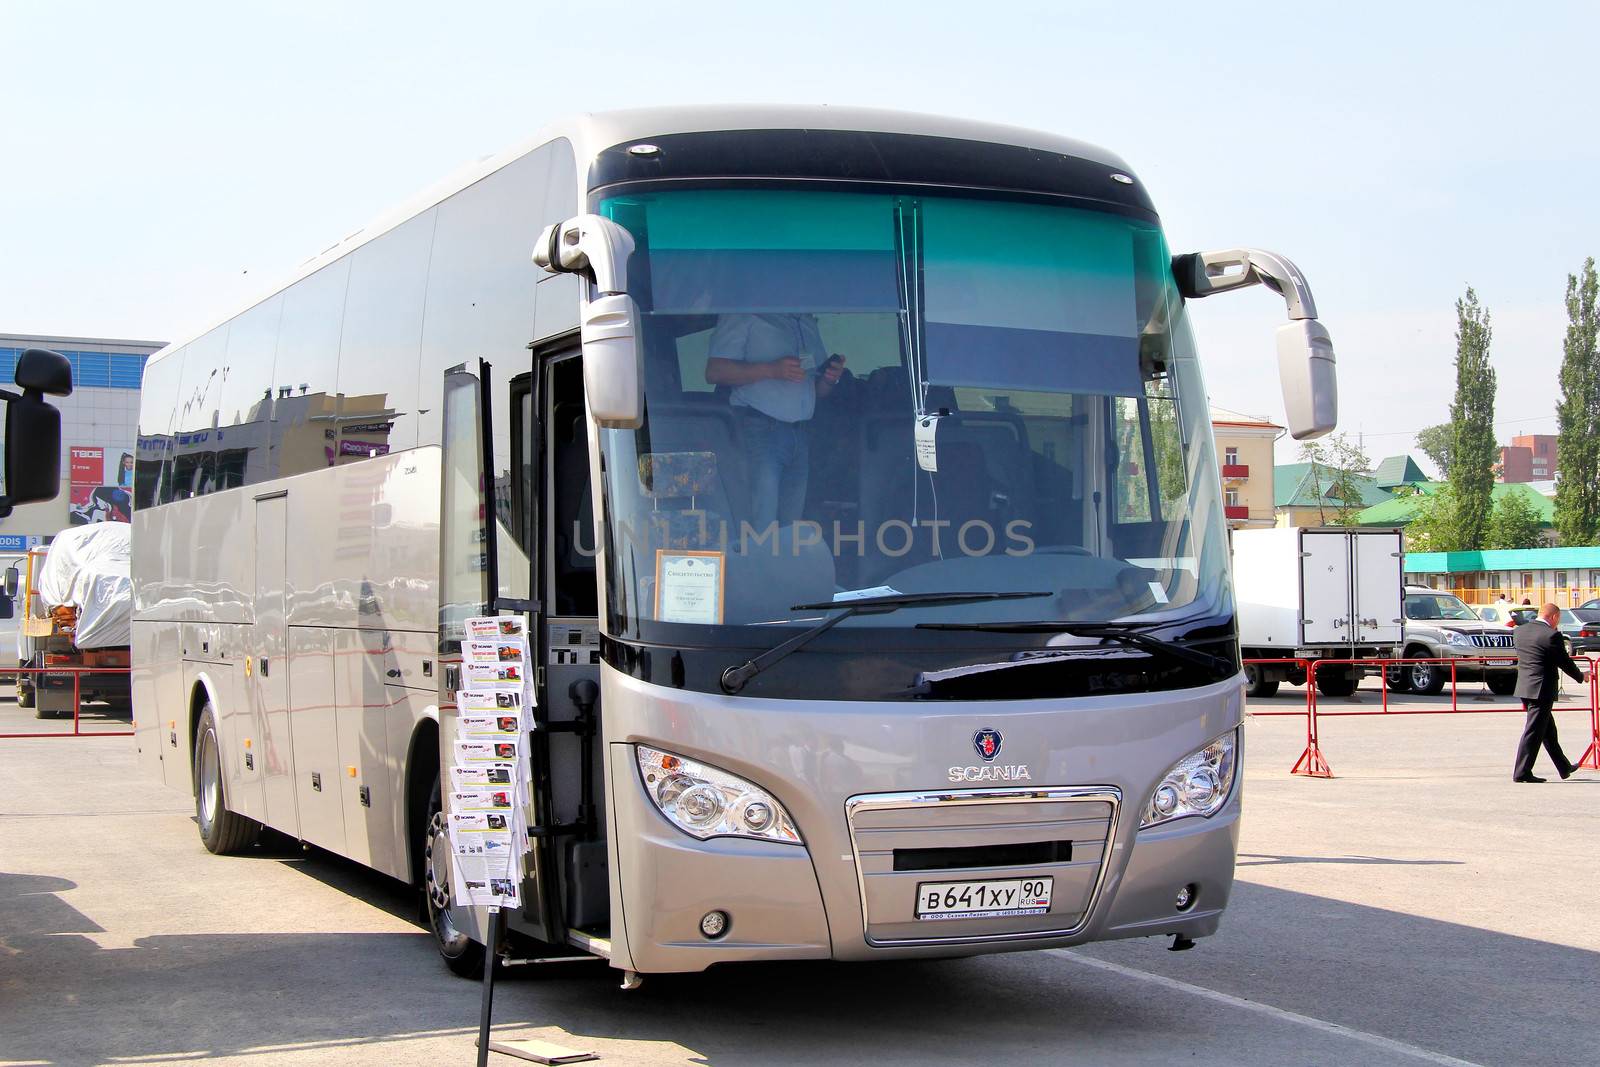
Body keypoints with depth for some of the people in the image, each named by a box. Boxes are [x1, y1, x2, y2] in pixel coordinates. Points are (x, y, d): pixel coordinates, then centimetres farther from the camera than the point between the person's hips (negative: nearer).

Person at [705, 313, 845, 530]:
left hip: (800, 436, 7)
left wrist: (830, 379, 2)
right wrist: (772, 369, -18)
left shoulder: (808, 323, 23)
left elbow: (817, 389, 27)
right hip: (760, 428, -6)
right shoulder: (743, 316, 1)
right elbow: (714, 371, -9)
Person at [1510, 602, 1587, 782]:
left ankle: (1564, 767, 31)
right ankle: (1521, 772, -1)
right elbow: (1565, 663, -8)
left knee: (1548, 729, 19)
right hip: (1542, 690, -8)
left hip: (1524, 687, 8)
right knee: (1533, 732, -3)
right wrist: (1580, 676, 11)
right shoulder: (1552, 635, -15)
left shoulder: (1520, 631, 6)